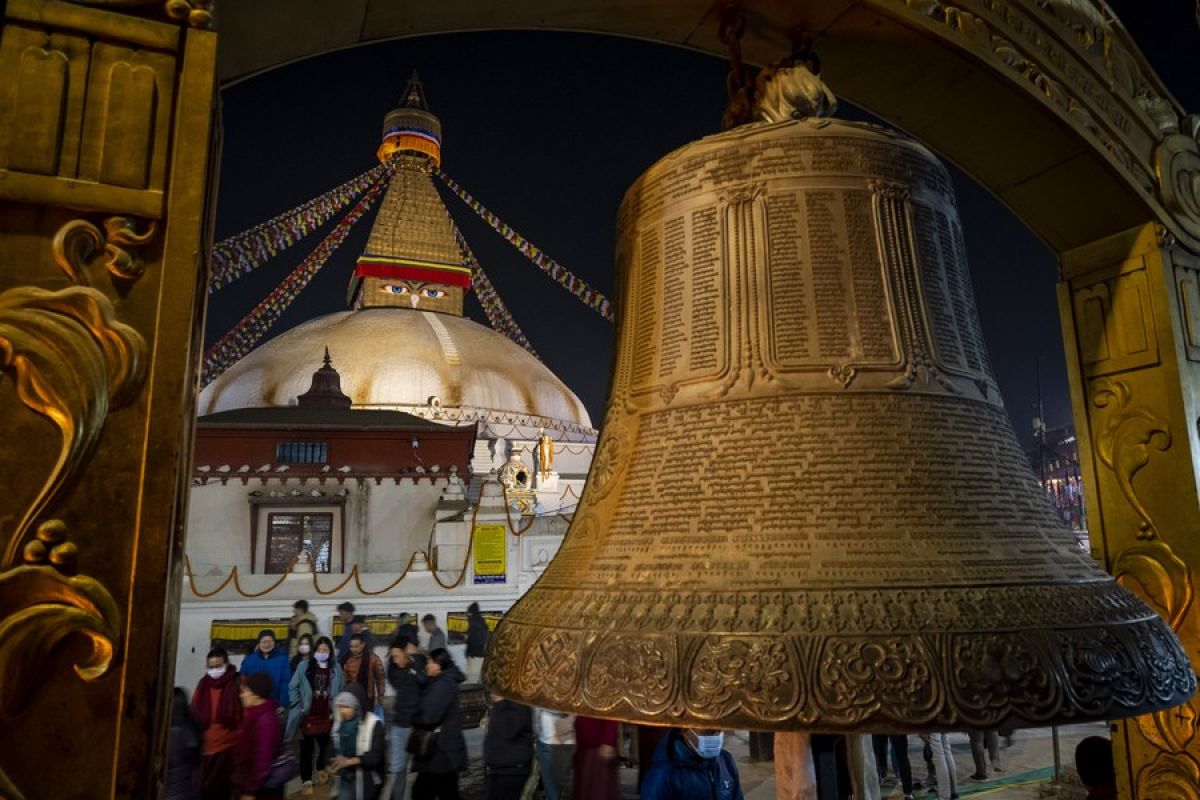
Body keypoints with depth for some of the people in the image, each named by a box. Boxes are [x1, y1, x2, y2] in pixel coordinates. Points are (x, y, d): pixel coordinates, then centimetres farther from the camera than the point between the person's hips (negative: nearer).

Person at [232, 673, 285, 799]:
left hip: (261, 790, -9)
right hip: (247, 786, 9)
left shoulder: (266, 720, -22)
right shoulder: (253, 716, 9)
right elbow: (244, 753, 13)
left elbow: (262, 759, -24)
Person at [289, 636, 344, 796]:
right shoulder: (304, 666, -10)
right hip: (308, 715, -2)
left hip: (326, 716, 2)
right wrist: (298, 706, -8)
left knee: (324, 745, 17)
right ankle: (306, 780, 16)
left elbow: (340, 691, 4)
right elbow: (292, 687, -3)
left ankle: (321, 769, 43)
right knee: (307, 748, 3)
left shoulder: (336, 668, -4)